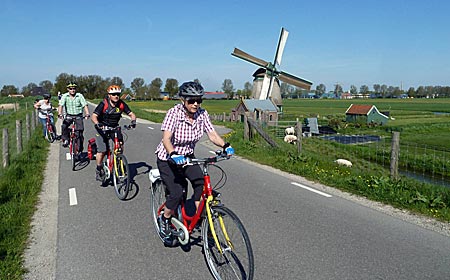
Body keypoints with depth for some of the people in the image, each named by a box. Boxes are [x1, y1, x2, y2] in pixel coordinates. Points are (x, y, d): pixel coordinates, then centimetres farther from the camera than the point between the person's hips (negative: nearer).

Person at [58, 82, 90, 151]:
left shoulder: (80, 96, -7)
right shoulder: (65, 96, -4)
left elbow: (85, 105, -14)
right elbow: (61, 105, -12)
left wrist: (87, 114, -31)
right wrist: (59, 114, -30)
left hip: (78, 116, -1)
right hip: (69, 116, 1)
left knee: (80, 130, -8)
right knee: (64, 126, -26)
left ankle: (80, 148, 9)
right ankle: (65, 140, -2)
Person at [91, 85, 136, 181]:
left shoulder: (121, 104, -12)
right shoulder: (103, 104, -20)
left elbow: (131, 114, -11)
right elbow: (94, 116, -24)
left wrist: (133, 121, -32)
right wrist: (97, 123, -44)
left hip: (114, 128, 3)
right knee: (102, 150, -10)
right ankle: (99, 169, 11)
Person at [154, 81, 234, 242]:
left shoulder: (202, 114, -11)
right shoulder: (174, 113, -24)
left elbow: (212, 135, -14)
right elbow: (166, 139, -35)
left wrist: (225, 146, -33)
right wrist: (174, 155, -53)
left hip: (187, 156, 4)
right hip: (168, 159, -4)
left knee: (201, 184, -19)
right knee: (177, 193, -16)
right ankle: (164, 219, 13)